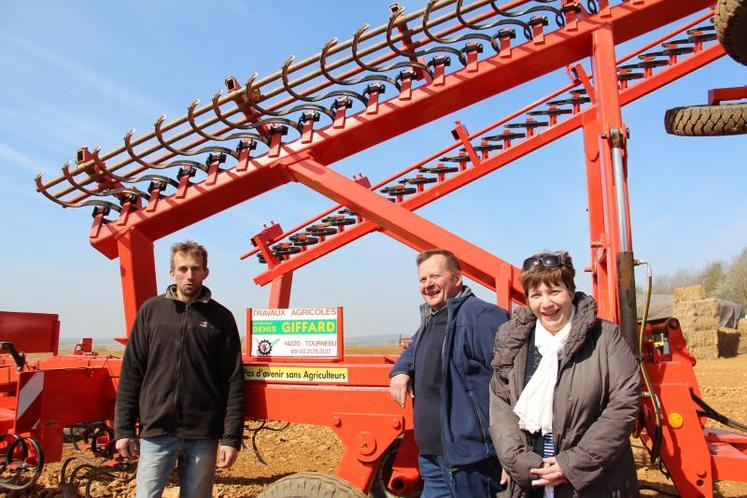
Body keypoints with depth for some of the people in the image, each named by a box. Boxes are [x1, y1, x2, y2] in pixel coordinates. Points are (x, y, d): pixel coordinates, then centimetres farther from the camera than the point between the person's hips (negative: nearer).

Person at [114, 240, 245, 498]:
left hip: (203, 435, 0)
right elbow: (131, 374, 4)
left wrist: (232, 437, -6)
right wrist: (123, 429, 0)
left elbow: (233, 382, -1)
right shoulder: (151, 310, 4)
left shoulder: (221, 317, 1)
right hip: (156, 432, 0)